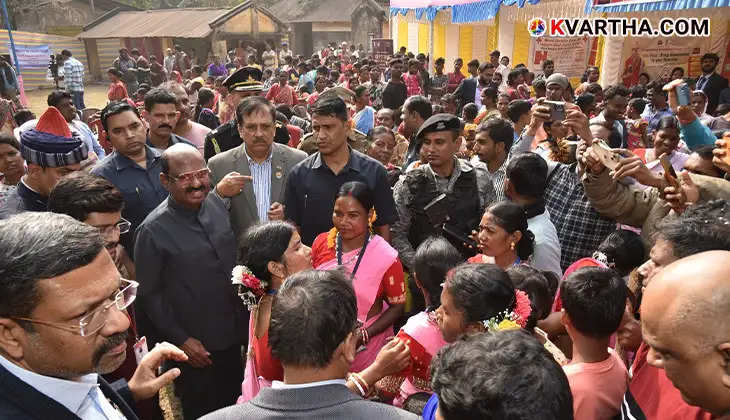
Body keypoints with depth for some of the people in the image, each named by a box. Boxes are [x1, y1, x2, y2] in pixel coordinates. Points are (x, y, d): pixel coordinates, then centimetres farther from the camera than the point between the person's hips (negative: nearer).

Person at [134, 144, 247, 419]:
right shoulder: (153, 230, -19)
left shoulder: (217, 204, -4)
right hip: (195, 346, -5)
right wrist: (181, 339, -10)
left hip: (233, 335, 5)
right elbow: (149, 295, -11)